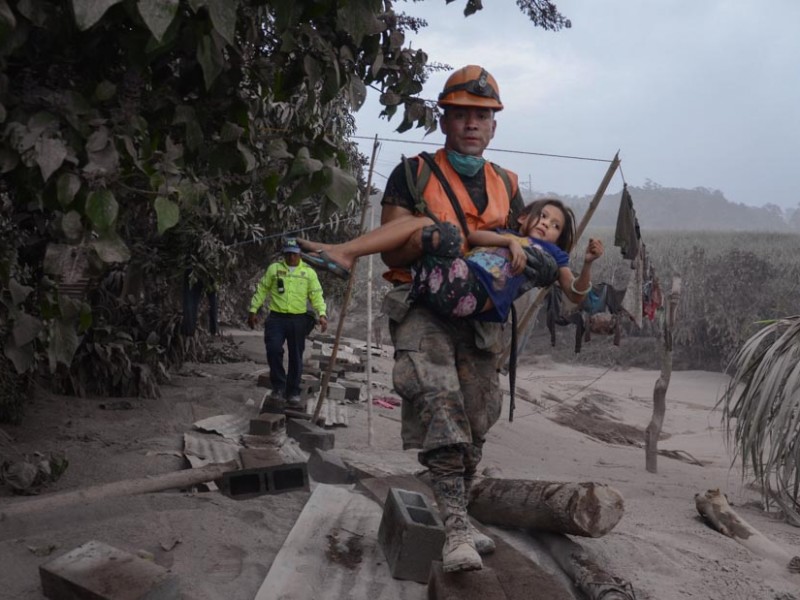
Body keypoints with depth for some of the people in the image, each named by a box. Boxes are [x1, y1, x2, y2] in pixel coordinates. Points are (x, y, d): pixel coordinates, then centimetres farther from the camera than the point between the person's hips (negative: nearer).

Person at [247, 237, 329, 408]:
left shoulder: (309, 272, 5)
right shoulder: (274, 268, 5)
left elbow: (317, 295, 4)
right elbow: (262, 290, 9)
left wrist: (322, 314, -10)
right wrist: (253, 310, 5)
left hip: (298, 319, 1)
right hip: (276, 318, -1)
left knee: (296, 357, 6)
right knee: (274, 350, -16)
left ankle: (293, 393, 16)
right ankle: (279, 386, 1)